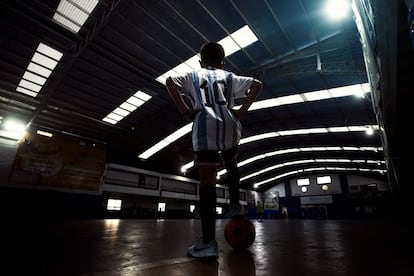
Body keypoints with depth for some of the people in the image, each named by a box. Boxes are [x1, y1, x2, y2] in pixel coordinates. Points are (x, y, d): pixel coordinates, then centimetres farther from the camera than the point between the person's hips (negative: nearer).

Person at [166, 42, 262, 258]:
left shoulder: (193, 76, 22)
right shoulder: (229, 77, 26)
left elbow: (170, 82, 4)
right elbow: (256, 84, 18)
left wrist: (186, 111, 1)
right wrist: (242, 111, 13)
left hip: (205, 127, -2)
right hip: (229, 126, 2)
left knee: (207, 181, -4)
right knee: (231, 163, 31)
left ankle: (208, 242, -2)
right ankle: (235, 204, 24)